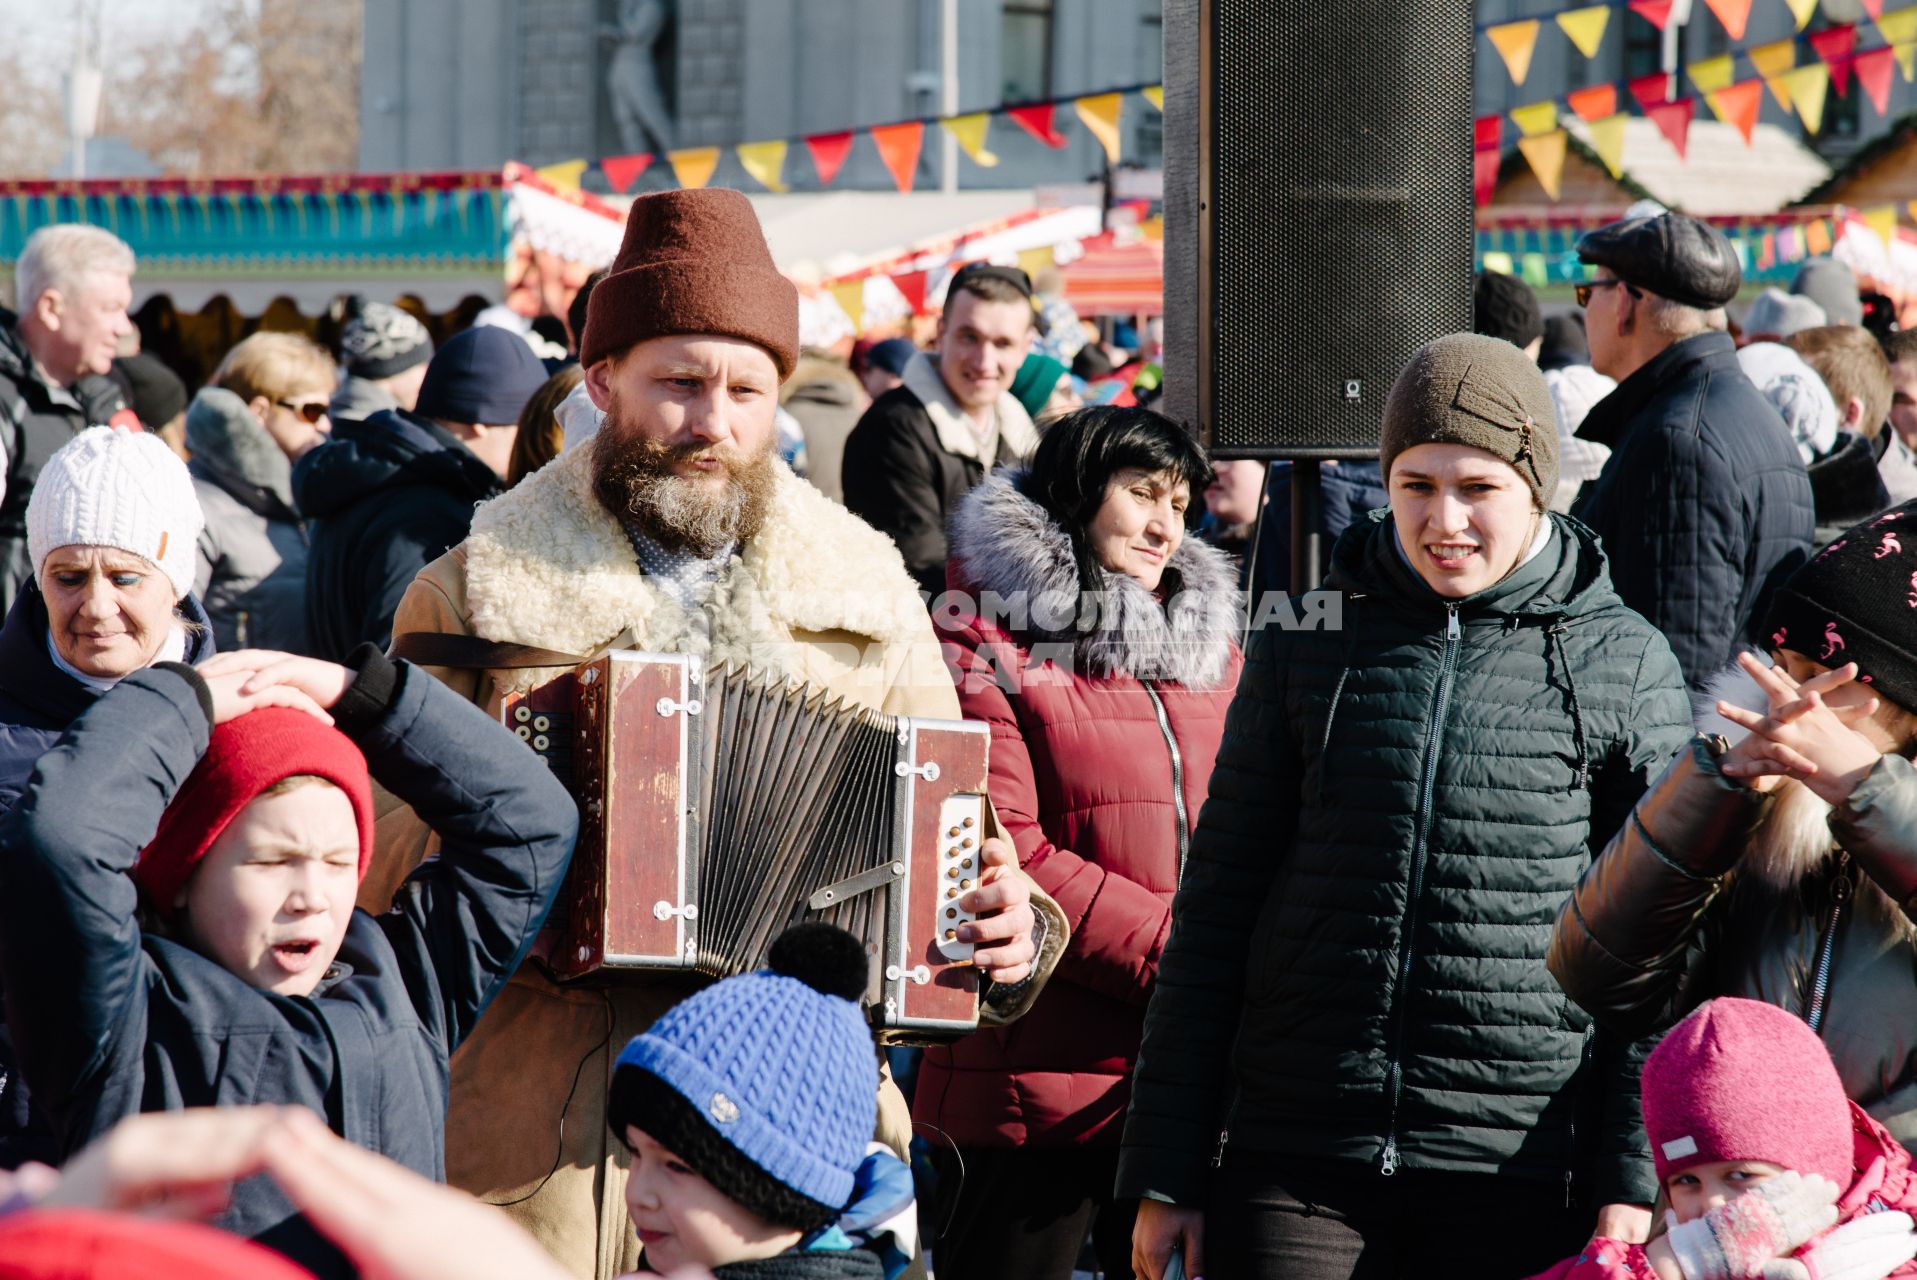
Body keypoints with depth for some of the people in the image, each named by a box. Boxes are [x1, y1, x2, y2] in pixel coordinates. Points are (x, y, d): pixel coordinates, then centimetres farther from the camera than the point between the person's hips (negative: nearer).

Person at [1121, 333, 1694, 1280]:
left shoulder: (1625, 666, 3)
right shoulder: (1306, 644, 8)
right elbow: (1217, 907, 10)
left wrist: (1632, 1179, -3)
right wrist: (1167, 1172, 6)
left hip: (1525, 1189, -1)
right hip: (1297, 1167, 1)